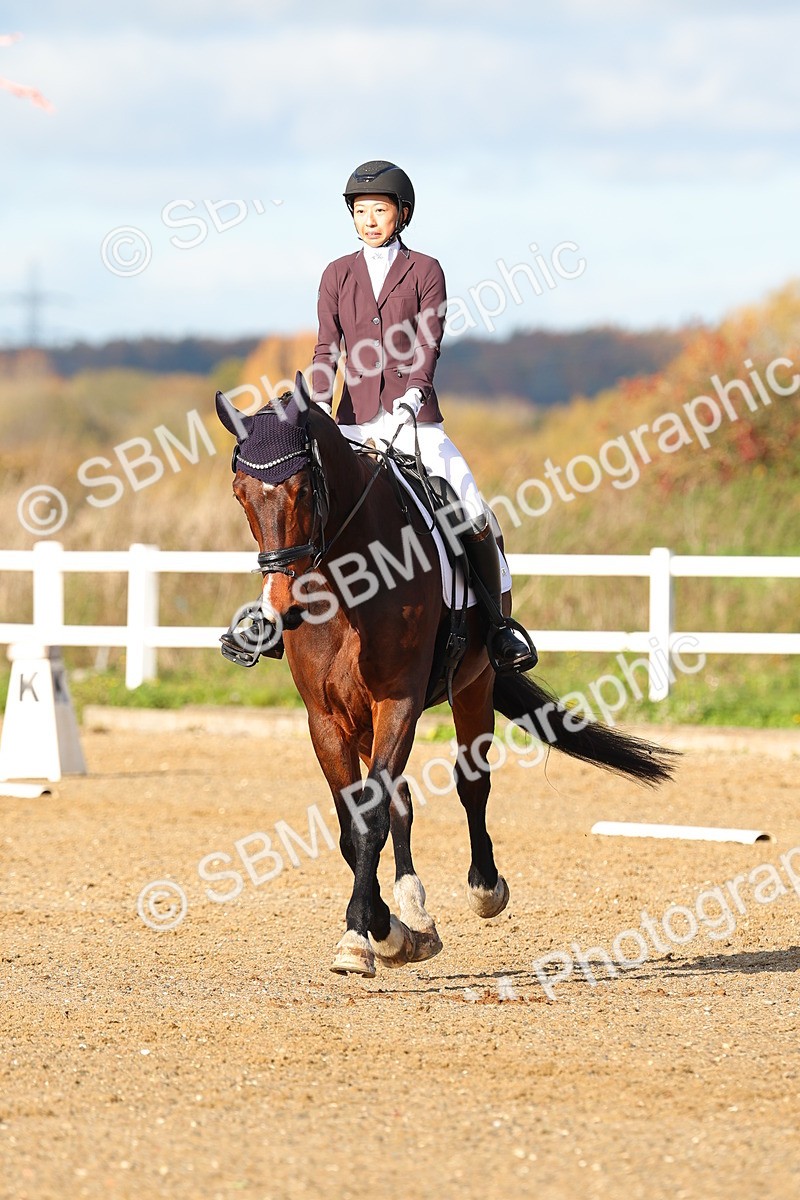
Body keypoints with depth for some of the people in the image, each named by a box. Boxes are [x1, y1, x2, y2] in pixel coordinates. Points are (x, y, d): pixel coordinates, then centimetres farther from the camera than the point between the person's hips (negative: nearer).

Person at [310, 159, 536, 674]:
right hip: (355, 422, 2)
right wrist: (319, 406, -13)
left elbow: (427, 345, -7)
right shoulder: (338, 275, 9)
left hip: (415, 419, -2)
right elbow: (327, 350, 4)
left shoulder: (425, 271, 3)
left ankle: (497, 623, -3)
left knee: (475, 519, -15)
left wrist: (414, 392, -25)